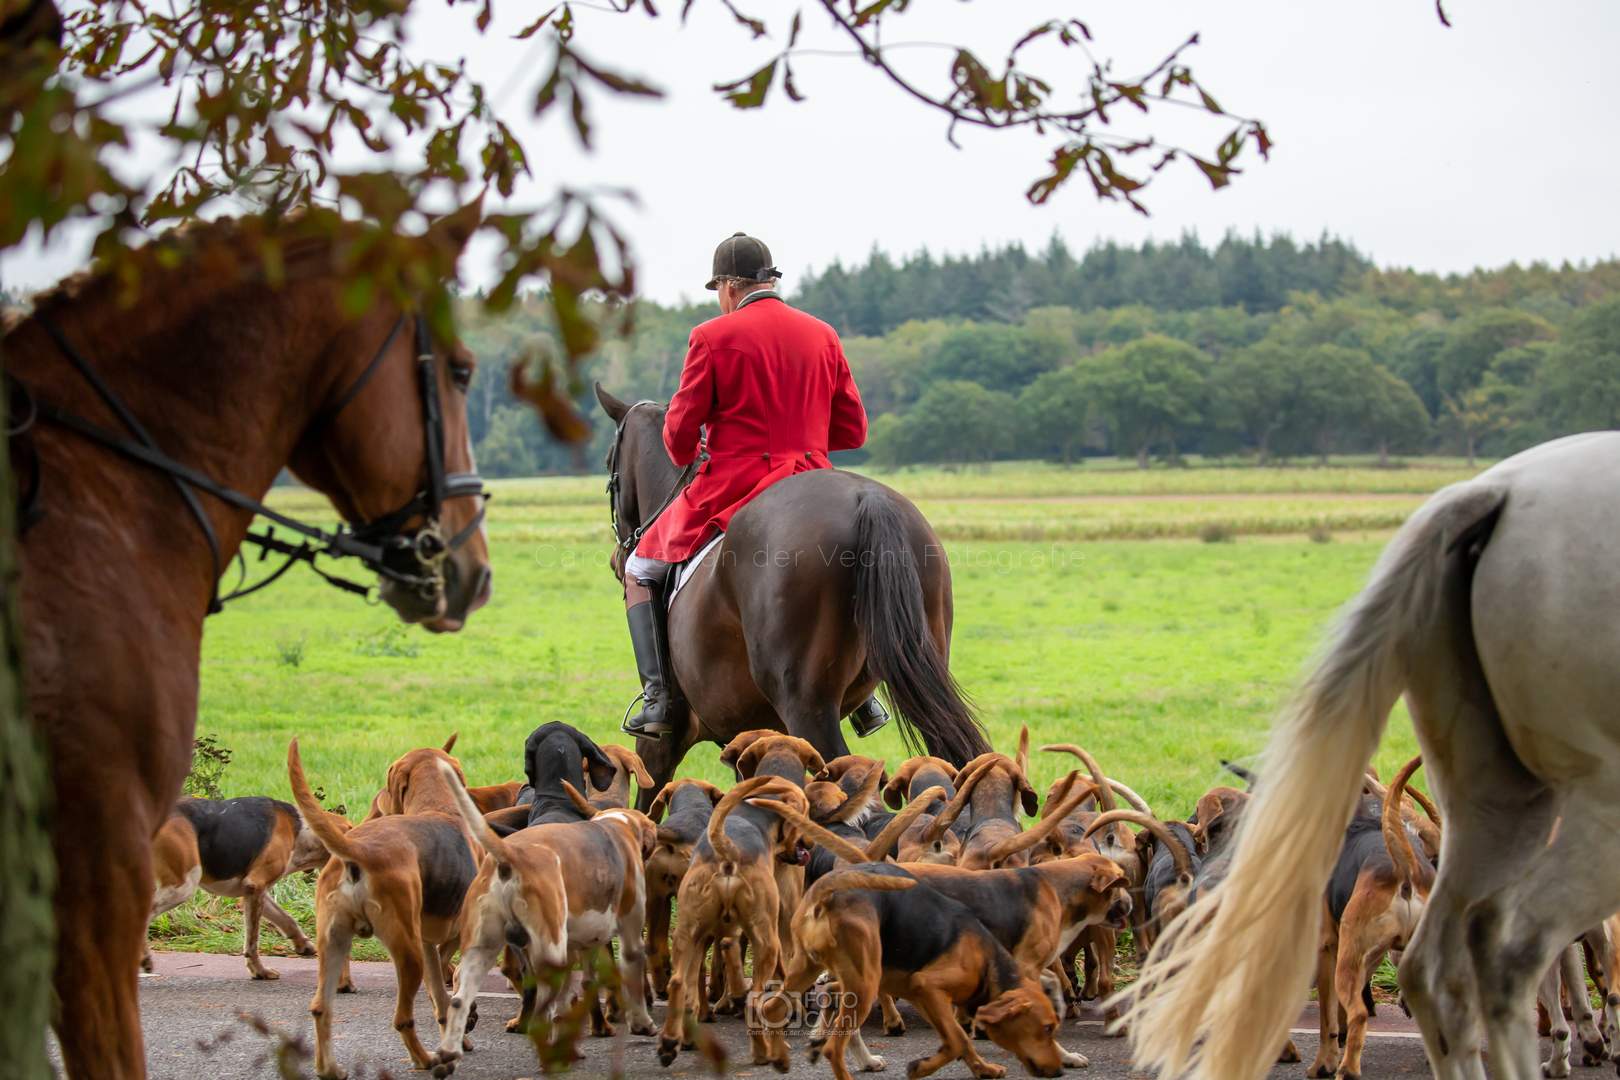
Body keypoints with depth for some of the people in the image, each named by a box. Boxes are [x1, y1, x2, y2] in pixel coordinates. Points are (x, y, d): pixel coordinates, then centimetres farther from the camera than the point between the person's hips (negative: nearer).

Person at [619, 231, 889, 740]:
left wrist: (683, 454, 18)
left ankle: (658, 697, -1)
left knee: (641, 570, 15)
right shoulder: (823, 336, 7)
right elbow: (853, 431, 9)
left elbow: (680, 432, -5)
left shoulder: (713, 337, -7)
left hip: (732, 489, -4)